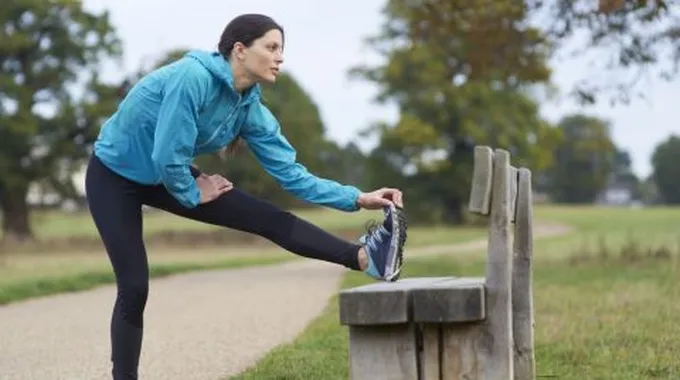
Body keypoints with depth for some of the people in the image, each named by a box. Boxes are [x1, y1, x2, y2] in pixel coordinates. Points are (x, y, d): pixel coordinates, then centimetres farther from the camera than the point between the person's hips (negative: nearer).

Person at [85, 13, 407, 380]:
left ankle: (366, 258, -19)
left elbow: (290, 173, -8)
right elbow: (167, 156, -31)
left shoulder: (250, 109, -7)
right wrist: (192, 195, -12)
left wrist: (357, 198, -15)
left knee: (269, 218, -9)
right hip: (114, 175, -6)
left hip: (166, 175, 6)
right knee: (134, 287, -11)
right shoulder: (192, 77, -31)